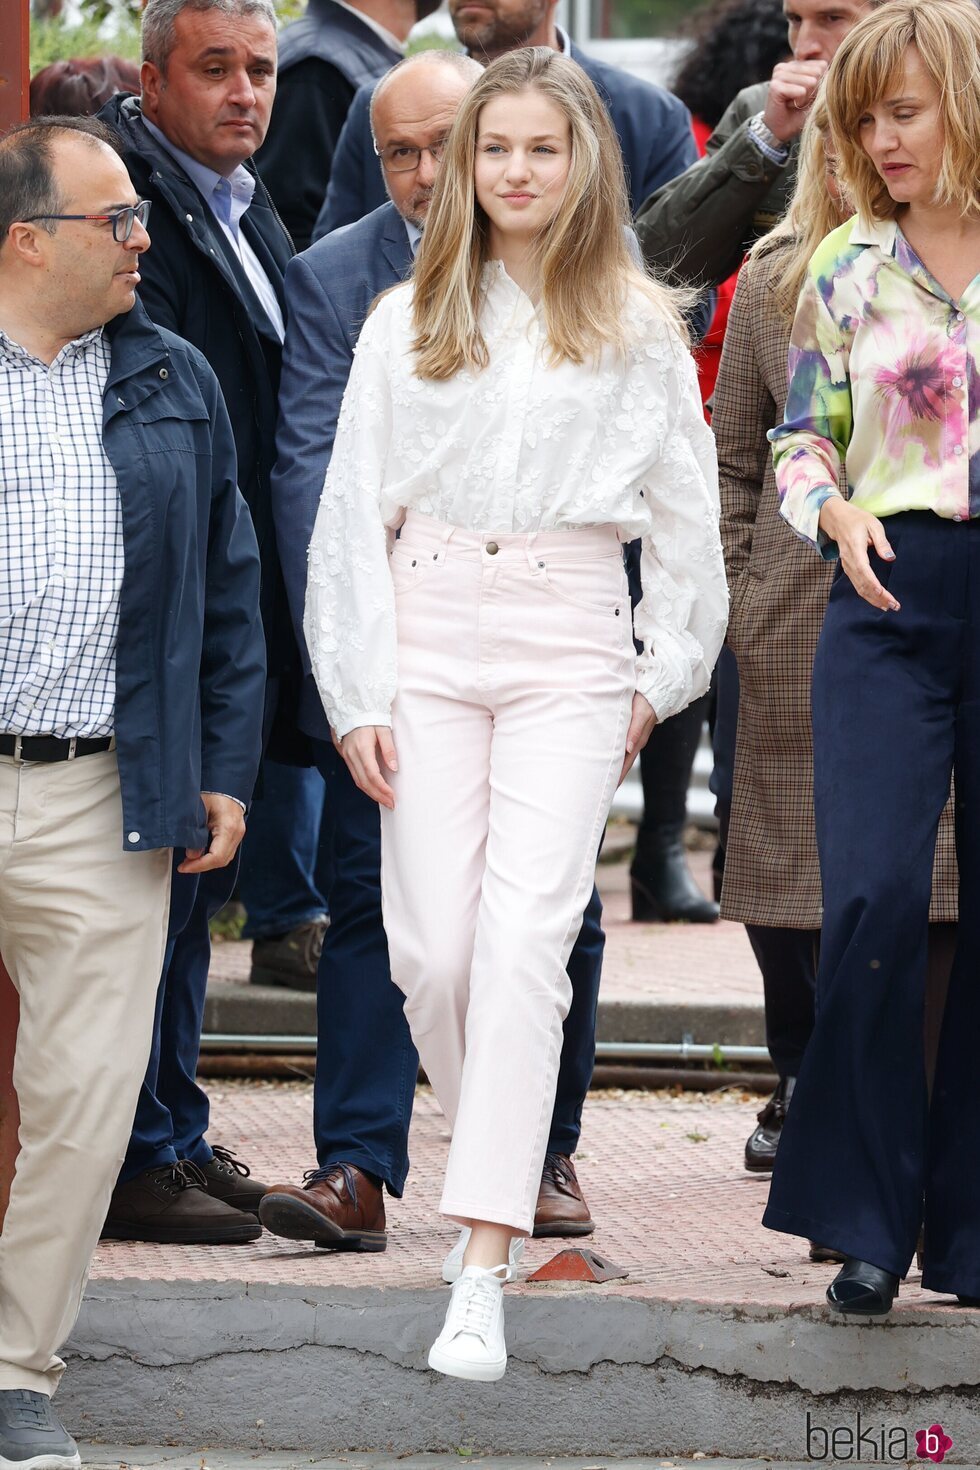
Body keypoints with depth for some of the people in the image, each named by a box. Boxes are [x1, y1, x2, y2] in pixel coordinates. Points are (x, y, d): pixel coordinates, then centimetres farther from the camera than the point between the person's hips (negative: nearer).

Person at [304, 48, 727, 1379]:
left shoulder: (638, 328, 6)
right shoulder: (407, 323, 9)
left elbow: (688, 516, 11)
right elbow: (352, 515, 8)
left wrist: (663, 673, 7)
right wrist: (357, 692, 1)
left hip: (571, 643, -2)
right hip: (430, 637, 2)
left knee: (526, 935, -13)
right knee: (432, 948, -4)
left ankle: (483, 1272, -18)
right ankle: (499, 1159, 24)